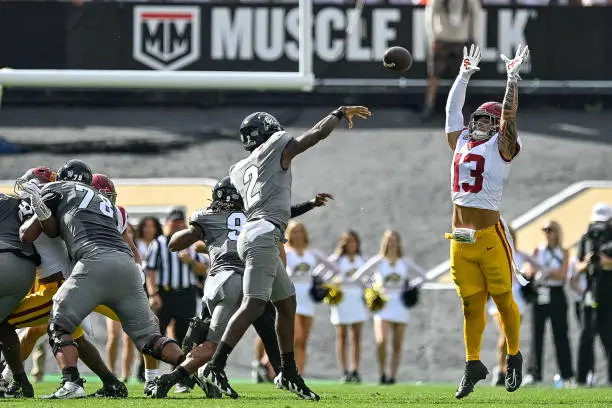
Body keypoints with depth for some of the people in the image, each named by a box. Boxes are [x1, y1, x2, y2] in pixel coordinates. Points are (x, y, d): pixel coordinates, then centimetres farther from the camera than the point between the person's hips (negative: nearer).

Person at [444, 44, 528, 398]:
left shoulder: (500, 147, 0)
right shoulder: (462, 142, 14)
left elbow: (509, 115, -10)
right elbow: (453, 109, 20)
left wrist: (513, 78, -11)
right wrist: (464, 76, 21)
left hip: (490, 235, -5)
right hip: (461, 238, 5)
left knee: (503, 299, 3)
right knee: (471, 304, 8)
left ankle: (514, 357, 17)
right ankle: (473, 365, 13)